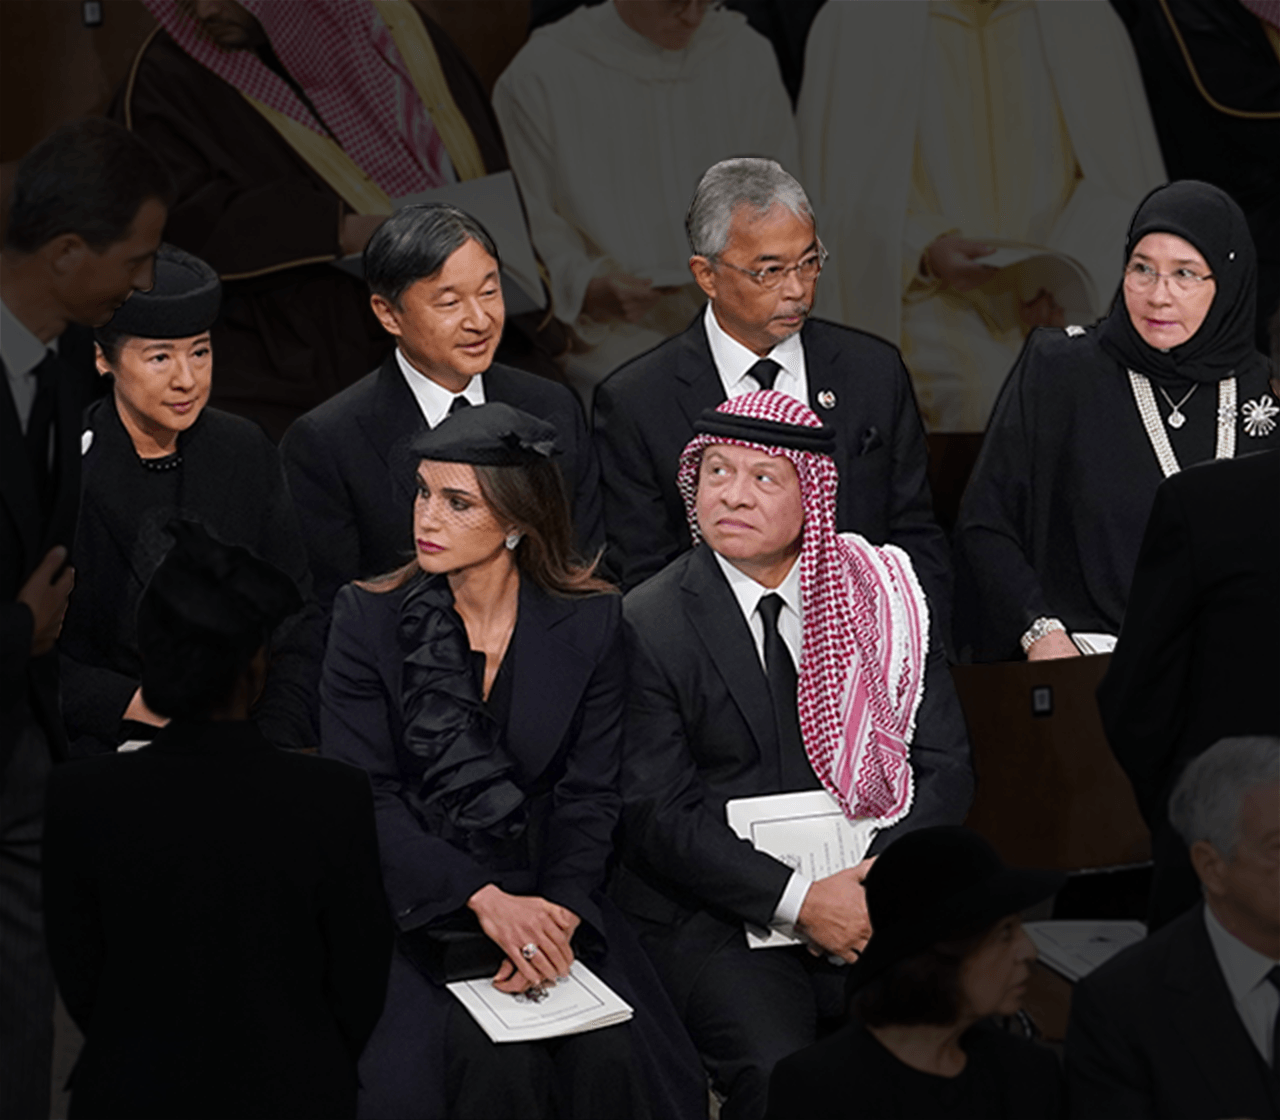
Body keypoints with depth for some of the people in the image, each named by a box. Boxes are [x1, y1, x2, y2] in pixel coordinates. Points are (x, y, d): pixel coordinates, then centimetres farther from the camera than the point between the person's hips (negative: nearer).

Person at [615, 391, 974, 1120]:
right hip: (716, 916, -3)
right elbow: (661, 815, -8)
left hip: (872, 896, 3)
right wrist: (799, 901, -17)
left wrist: (881, 880, -12)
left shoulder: (880, 593, 7)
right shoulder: (647, 625, -2)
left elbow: (945, 766, 6)